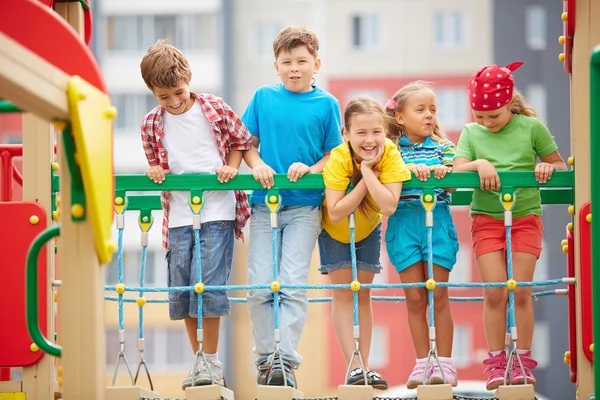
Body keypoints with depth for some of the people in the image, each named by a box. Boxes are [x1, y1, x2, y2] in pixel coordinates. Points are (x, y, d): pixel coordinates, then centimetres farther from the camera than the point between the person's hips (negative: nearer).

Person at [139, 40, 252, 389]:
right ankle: (198, 361, 15)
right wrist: (155, 172, -4)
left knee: (210, 284, -10)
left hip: (217, 210, -3)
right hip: (179, 214, 3)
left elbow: (241, 141, 11)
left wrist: (231, 167, -5)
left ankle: (212, 361, 0)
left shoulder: (215, 109, -1)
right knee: (181, 288, 3)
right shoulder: (152, 124, 5)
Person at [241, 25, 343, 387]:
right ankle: (265, 357, 11)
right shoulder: (264, 98, 8)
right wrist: (257, 165, -7)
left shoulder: (326, 104, 3)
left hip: (304, 206, -2)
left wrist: (310, 170, -14)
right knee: (260, 286, -1)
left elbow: (335, 154, 3)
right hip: (264, 204, 2)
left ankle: (287, 360, -9)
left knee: (293, 285, -9)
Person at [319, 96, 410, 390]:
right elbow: (335, 212, -37)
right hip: (334, 231, -2)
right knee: (343, 293, -6)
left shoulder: (390, 154, -28)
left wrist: (367, 171, -41)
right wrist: (366, 183, -39)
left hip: (368, 228, 2)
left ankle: (365, 365, 10)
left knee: (362, 293, 7)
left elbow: (389, 206, -37)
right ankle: (354, 366, -8)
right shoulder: (339, 158, -33)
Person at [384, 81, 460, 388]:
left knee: (438, 295, 0)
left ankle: (444, 362, 6)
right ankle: (422, 363, 9)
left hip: (437, 221, 0)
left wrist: (444, 171, -20)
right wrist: (408, 168, -20)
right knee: (415, 297, 2)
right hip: (403, 223, 0)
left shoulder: (443, 147, 10)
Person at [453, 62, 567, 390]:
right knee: (494, 291, -5)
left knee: (521, 289, -5)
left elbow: (560, 164, 6)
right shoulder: (471, 132, 5)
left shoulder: (531, 127, -1)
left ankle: (523, 362, 4)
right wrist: (479, 164, -24)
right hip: (486, 218, 1)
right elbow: (458, 169, -6)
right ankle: (496, 363, 4)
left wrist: (548, 167, -15)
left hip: (525, 216, -1)